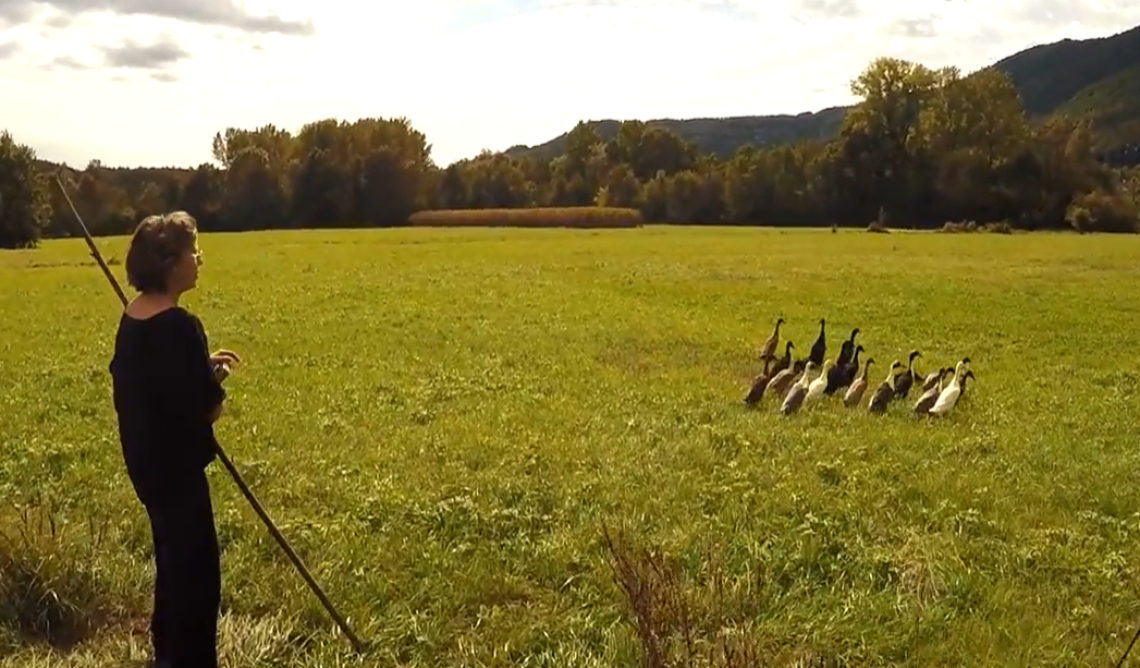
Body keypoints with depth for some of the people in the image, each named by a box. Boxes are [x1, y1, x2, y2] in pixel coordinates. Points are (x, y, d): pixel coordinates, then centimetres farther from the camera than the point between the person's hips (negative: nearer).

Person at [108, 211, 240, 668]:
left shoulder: (133, 317, 4)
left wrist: (202, 366, 9)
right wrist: (215, 380, -5)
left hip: (146, 458, 10)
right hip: (174, 463, -10)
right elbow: (204, 408, -25)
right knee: (195, 567, 2)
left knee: (173, 558, 24)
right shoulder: (177, 326, -25)